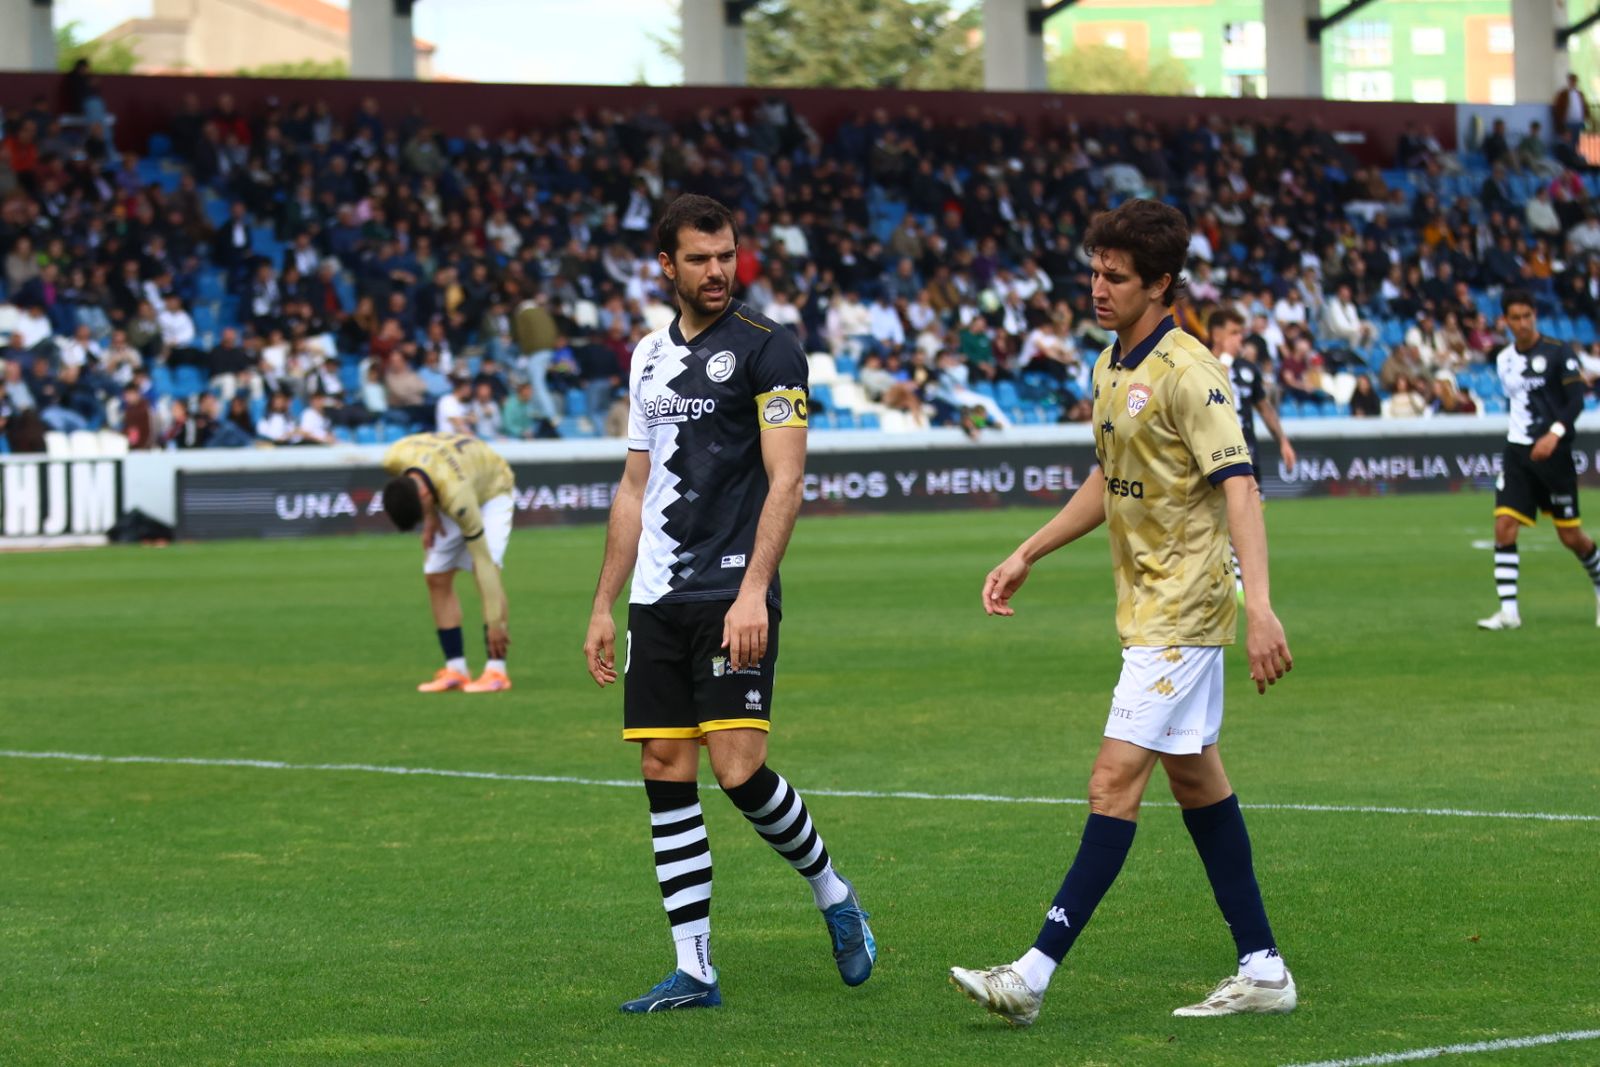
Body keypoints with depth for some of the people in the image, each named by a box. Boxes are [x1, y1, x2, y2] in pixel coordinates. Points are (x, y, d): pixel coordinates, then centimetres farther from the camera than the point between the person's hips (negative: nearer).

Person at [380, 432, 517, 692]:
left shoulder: (457, 497, -44)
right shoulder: (394, 460, -30)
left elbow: (483, 560, -39)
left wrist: (494, 622, -38)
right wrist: (430, 516, -7)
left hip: (492, 489, -6)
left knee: (486, 569, -25)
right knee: (437, 578, -5)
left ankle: (496, 671, -24)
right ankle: (456, 669, 0)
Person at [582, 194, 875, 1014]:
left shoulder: (765, 348, -4)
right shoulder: (649, 356, 15)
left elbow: (785, 480, -11)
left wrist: (753, 591, -20)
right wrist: (604, 607, 17)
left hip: (732, 596, -6)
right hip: (658, 600, 6)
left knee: (739, 770, -13)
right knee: (665, 777, 2)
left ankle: (832, 894, 14)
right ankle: (693, 972, 7)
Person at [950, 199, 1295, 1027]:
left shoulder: (1187, 371, -17)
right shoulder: (1111, 366, 11)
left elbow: (1237, 487, -23)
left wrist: (1260, 605, -32)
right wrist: (1026, 556, 23)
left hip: (1180, 610, -10)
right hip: (1150, 608, 10)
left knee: (1115, 782, -11)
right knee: (1195, 779, 12)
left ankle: (1036, 973, -14)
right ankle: (1261, 969, 17)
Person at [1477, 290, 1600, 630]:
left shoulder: (1558, 353, -8)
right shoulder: (1504, 360, 9)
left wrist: (1555, 433, -30)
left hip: (1553, 452, -5)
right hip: (1517, 450, 5)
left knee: (1571, 535, 1)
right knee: (1504, 526, -11)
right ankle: (1509, 611, -12)